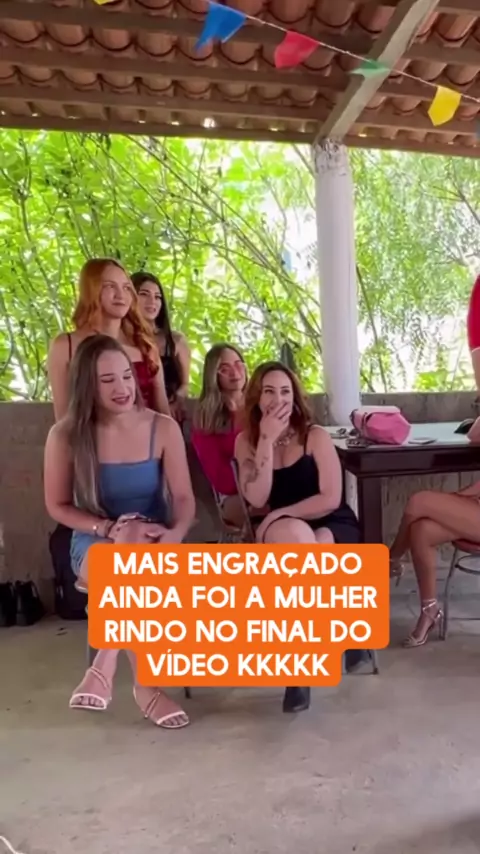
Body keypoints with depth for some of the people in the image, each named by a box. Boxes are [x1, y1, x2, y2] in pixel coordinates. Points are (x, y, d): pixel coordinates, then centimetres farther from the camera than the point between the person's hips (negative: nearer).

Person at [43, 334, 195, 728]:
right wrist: (113, 529, -18)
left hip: (152, 541, 1)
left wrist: (175, 534, -31)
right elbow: (58, 506, -2)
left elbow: (184, 498, -8)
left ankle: (105, 668, -15)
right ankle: (144, 685, -22)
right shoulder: (66, 435, -8)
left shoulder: (163, 428, -7)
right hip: (94, 543, 0)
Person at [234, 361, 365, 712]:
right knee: (294, 536, -37)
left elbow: (331, 499, -13)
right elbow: (257, 499, -14)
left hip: (334, 529, -1)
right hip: (286, 537, 2)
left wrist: (282, 515, -18)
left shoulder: (315, 436, -7)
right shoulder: (246, 441, 0)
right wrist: (267, 440, -18)